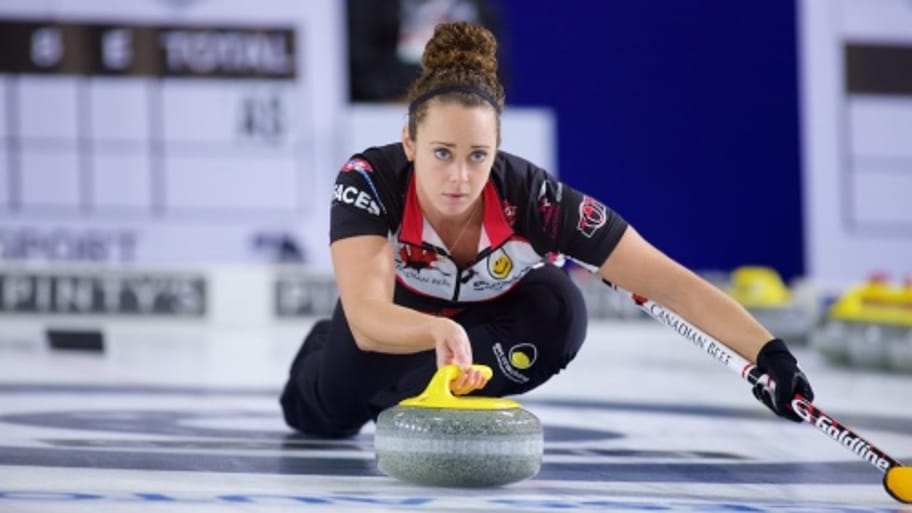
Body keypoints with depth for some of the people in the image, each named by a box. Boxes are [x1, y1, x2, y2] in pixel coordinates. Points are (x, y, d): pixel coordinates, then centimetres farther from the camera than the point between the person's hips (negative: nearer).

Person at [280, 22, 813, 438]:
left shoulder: (534, 196, -39)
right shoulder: (369, 181, -39)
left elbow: (670, 283, -40)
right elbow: (367, 319, -52)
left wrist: (770, 354, -51)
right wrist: (441, 332, -72)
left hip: (498, 310, -1)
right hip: (397, 309, 1)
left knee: (559, 311, -32)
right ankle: (323, 355, 28)